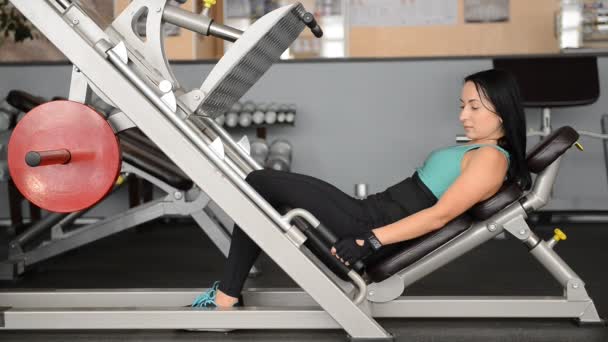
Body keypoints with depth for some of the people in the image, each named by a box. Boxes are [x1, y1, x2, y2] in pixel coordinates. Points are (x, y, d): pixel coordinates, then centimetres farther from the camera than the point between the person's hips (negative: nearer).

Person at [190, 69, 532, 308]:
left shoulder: (491, 158, -12)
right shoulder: (476, 150, 18)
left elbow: (439, 215, -21)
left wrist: (371, 240, -26)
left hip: (371, 226, -10)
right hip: (373, 216, 10)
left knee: (260, 184, -7)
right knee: (262, 186, 11)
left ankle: (225, 300, -3)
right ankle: (227, 293, 8)